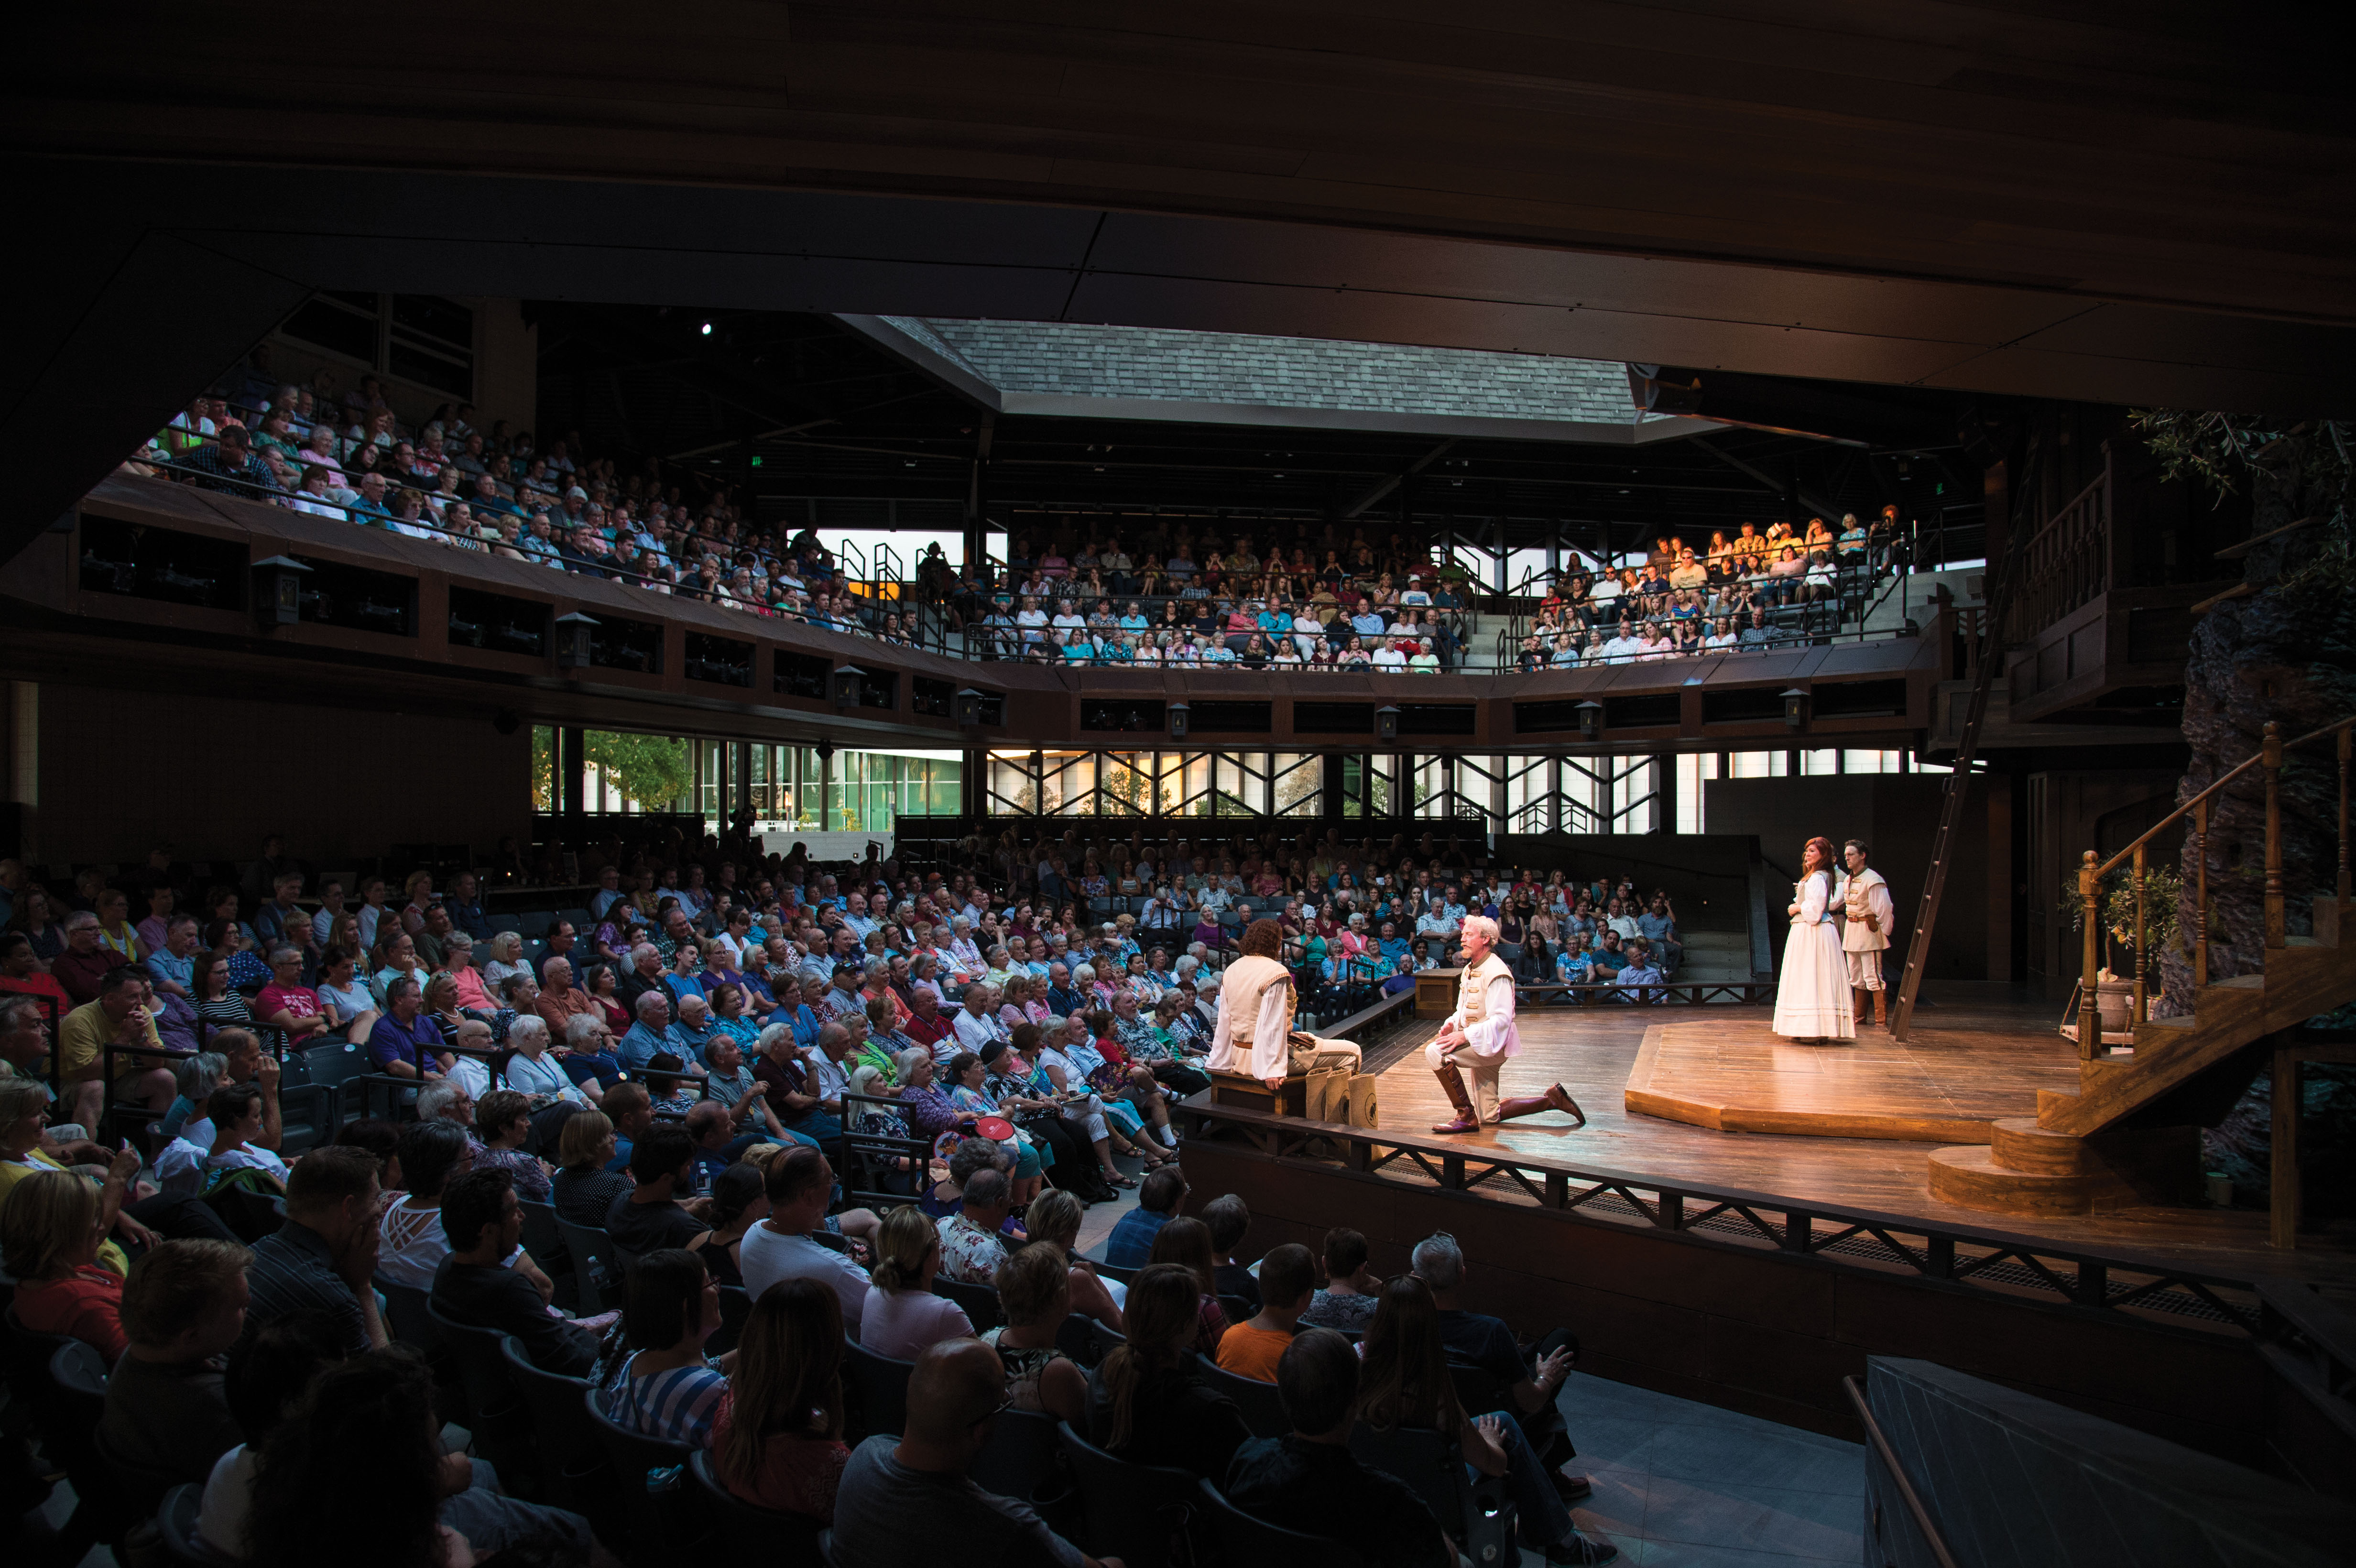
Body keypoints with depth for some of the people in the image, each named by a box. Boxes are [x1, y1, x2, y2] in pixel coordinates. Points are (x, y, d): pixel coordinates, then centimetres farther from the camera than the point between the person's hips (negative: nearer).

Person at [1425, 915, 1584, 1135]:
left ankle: (1466, 1116, -20)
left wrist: (1464, 1036, -31)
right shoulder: (1470, 970, 13)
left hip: (1493, 1044, -10)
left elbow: (1501, 1019, -25)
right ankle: (1552, 1099, 19)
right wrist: (1451, 1025, -3)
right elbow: (1463, 1010, 20)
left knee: (1435, 1053, -29)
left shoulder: (1496, 972, -17)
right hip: (1480, 1046, 10)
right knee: (1489, 1116, 12)